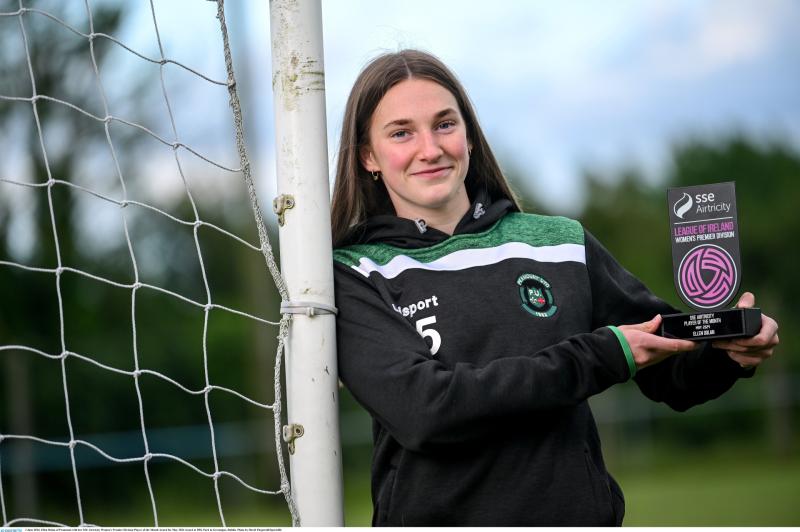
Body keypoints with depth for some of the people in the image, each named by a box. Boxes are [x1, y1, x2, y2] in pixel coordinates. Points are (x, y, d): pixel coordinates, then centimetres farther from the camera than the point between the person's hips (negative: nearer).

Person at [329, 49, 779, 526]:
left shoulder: (561, 244, 10)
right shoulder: (353, 277, 2)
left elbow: (674, 374, 15)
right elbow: (422, 409, -12)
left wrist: (728, 352, -7)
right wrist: (600, 358, -12)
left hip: (577, 512, 3)